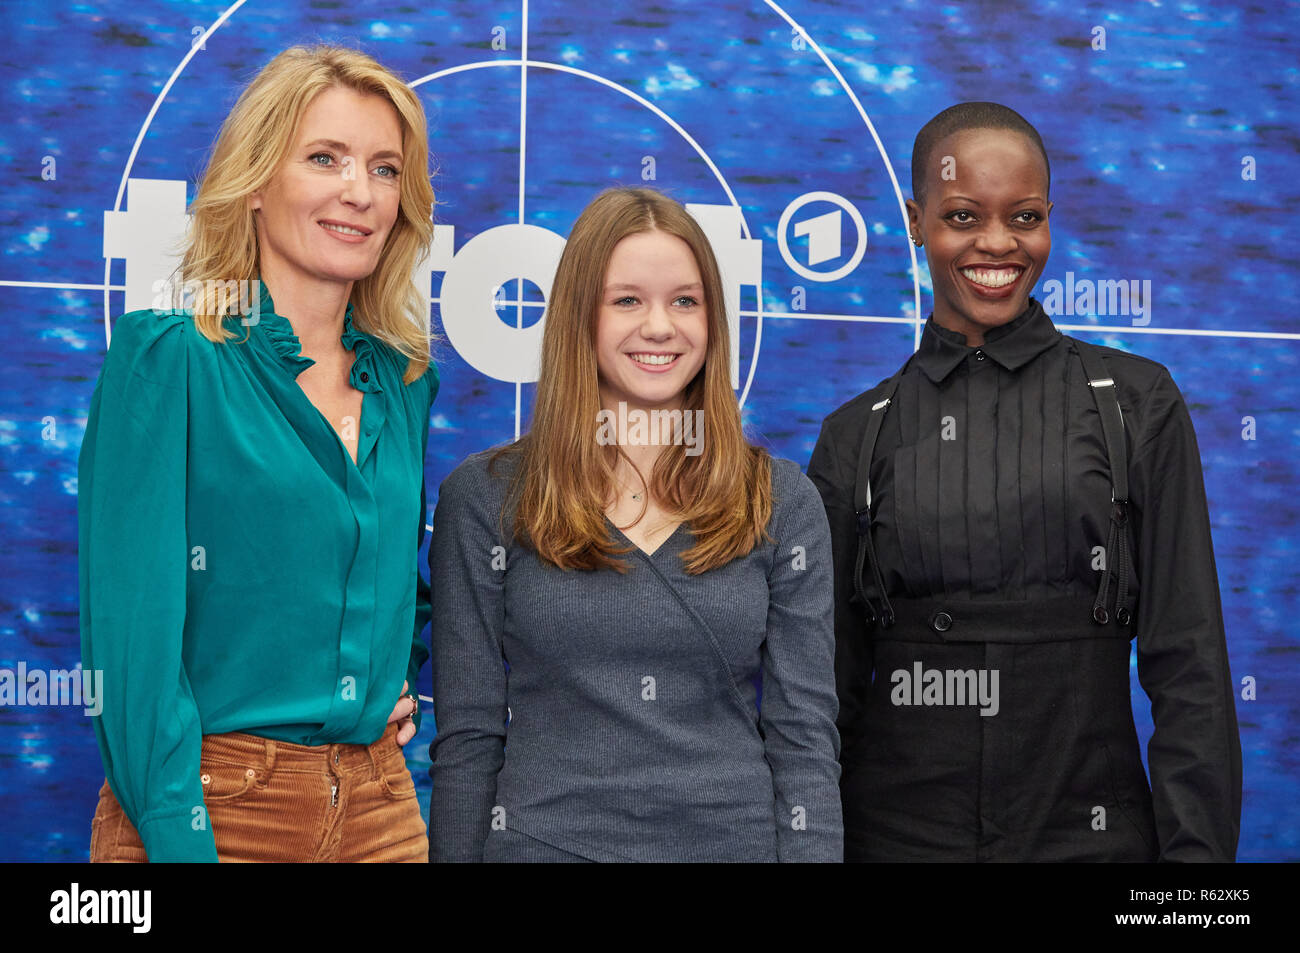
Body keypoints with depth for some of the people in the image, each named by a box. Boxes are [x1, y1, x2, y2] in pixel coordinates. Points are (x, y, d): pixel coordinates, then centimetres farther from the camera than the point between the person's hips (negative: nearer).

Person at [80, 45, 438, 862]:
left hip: (379, 800, 5)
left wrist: (407, 674, 6)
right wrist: (177, 837, -18)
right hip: (210, 805, -5)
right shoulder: (167, 354, -9)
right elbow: (132, 619, -14)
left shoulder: (405, 381, 7)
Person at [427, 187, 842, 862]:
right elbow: (467, 737, -2)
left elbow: (805, 736, 0)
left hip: (733, 838, 2)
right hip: (546, 838, -1)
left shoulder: (782, 502, 2)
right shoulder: (482, 498, -2)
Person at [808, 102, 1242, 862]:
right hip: (894, 827, 1)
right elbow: (828, 684, 4)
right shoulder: (858, 436, 2)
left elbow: (1189, 665, -3)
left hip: (1090, 826, -1)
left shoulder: (1138, 404, -1)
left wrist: (1196, 847, -9)